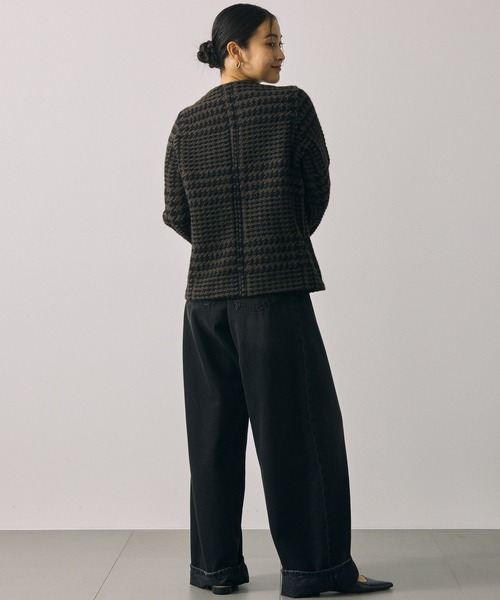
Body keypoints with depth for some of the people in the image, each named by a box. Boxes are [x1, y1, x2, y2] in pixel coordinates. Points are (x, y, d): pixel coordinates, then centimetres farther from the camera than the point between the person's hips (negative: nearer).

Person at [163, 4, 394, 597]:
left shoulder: (187, 123, 8)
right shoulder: (291, 105, -4)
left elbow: (176, 214, 8)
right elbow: (318, 189, 2)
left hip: (206, 293, 5)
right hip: (277, 289, -4)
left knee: (214, 431, 10)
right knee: (297, 427, 2)